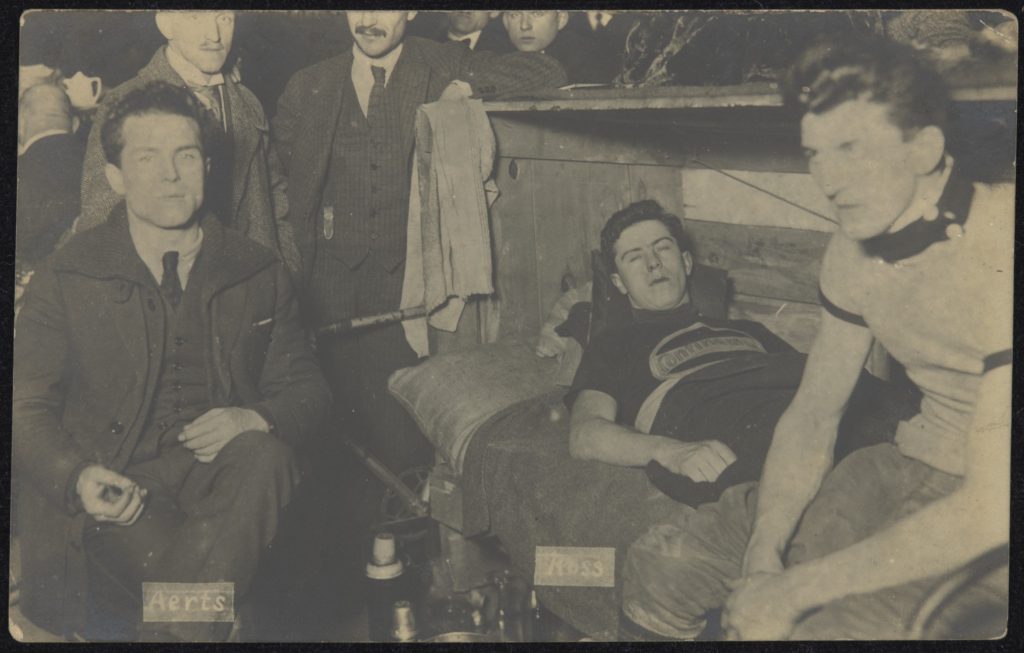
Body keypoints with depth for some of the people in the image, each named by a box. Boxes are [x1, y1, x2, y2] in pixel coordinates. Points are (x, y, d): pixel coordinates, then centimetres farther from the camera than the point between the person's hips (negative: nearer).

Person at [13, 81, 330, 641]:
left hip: (226, 475, 3)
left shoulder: (259, 274, 13)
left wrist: (256, 421, -11)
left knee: (263, 455, -34)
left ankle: (174, 631, -27)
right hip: (120, 492, -3)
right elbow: (26, 409, 7)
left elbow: (305, 389, 14)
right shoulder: (66, 278, 7)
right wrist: (78, 477, -15)